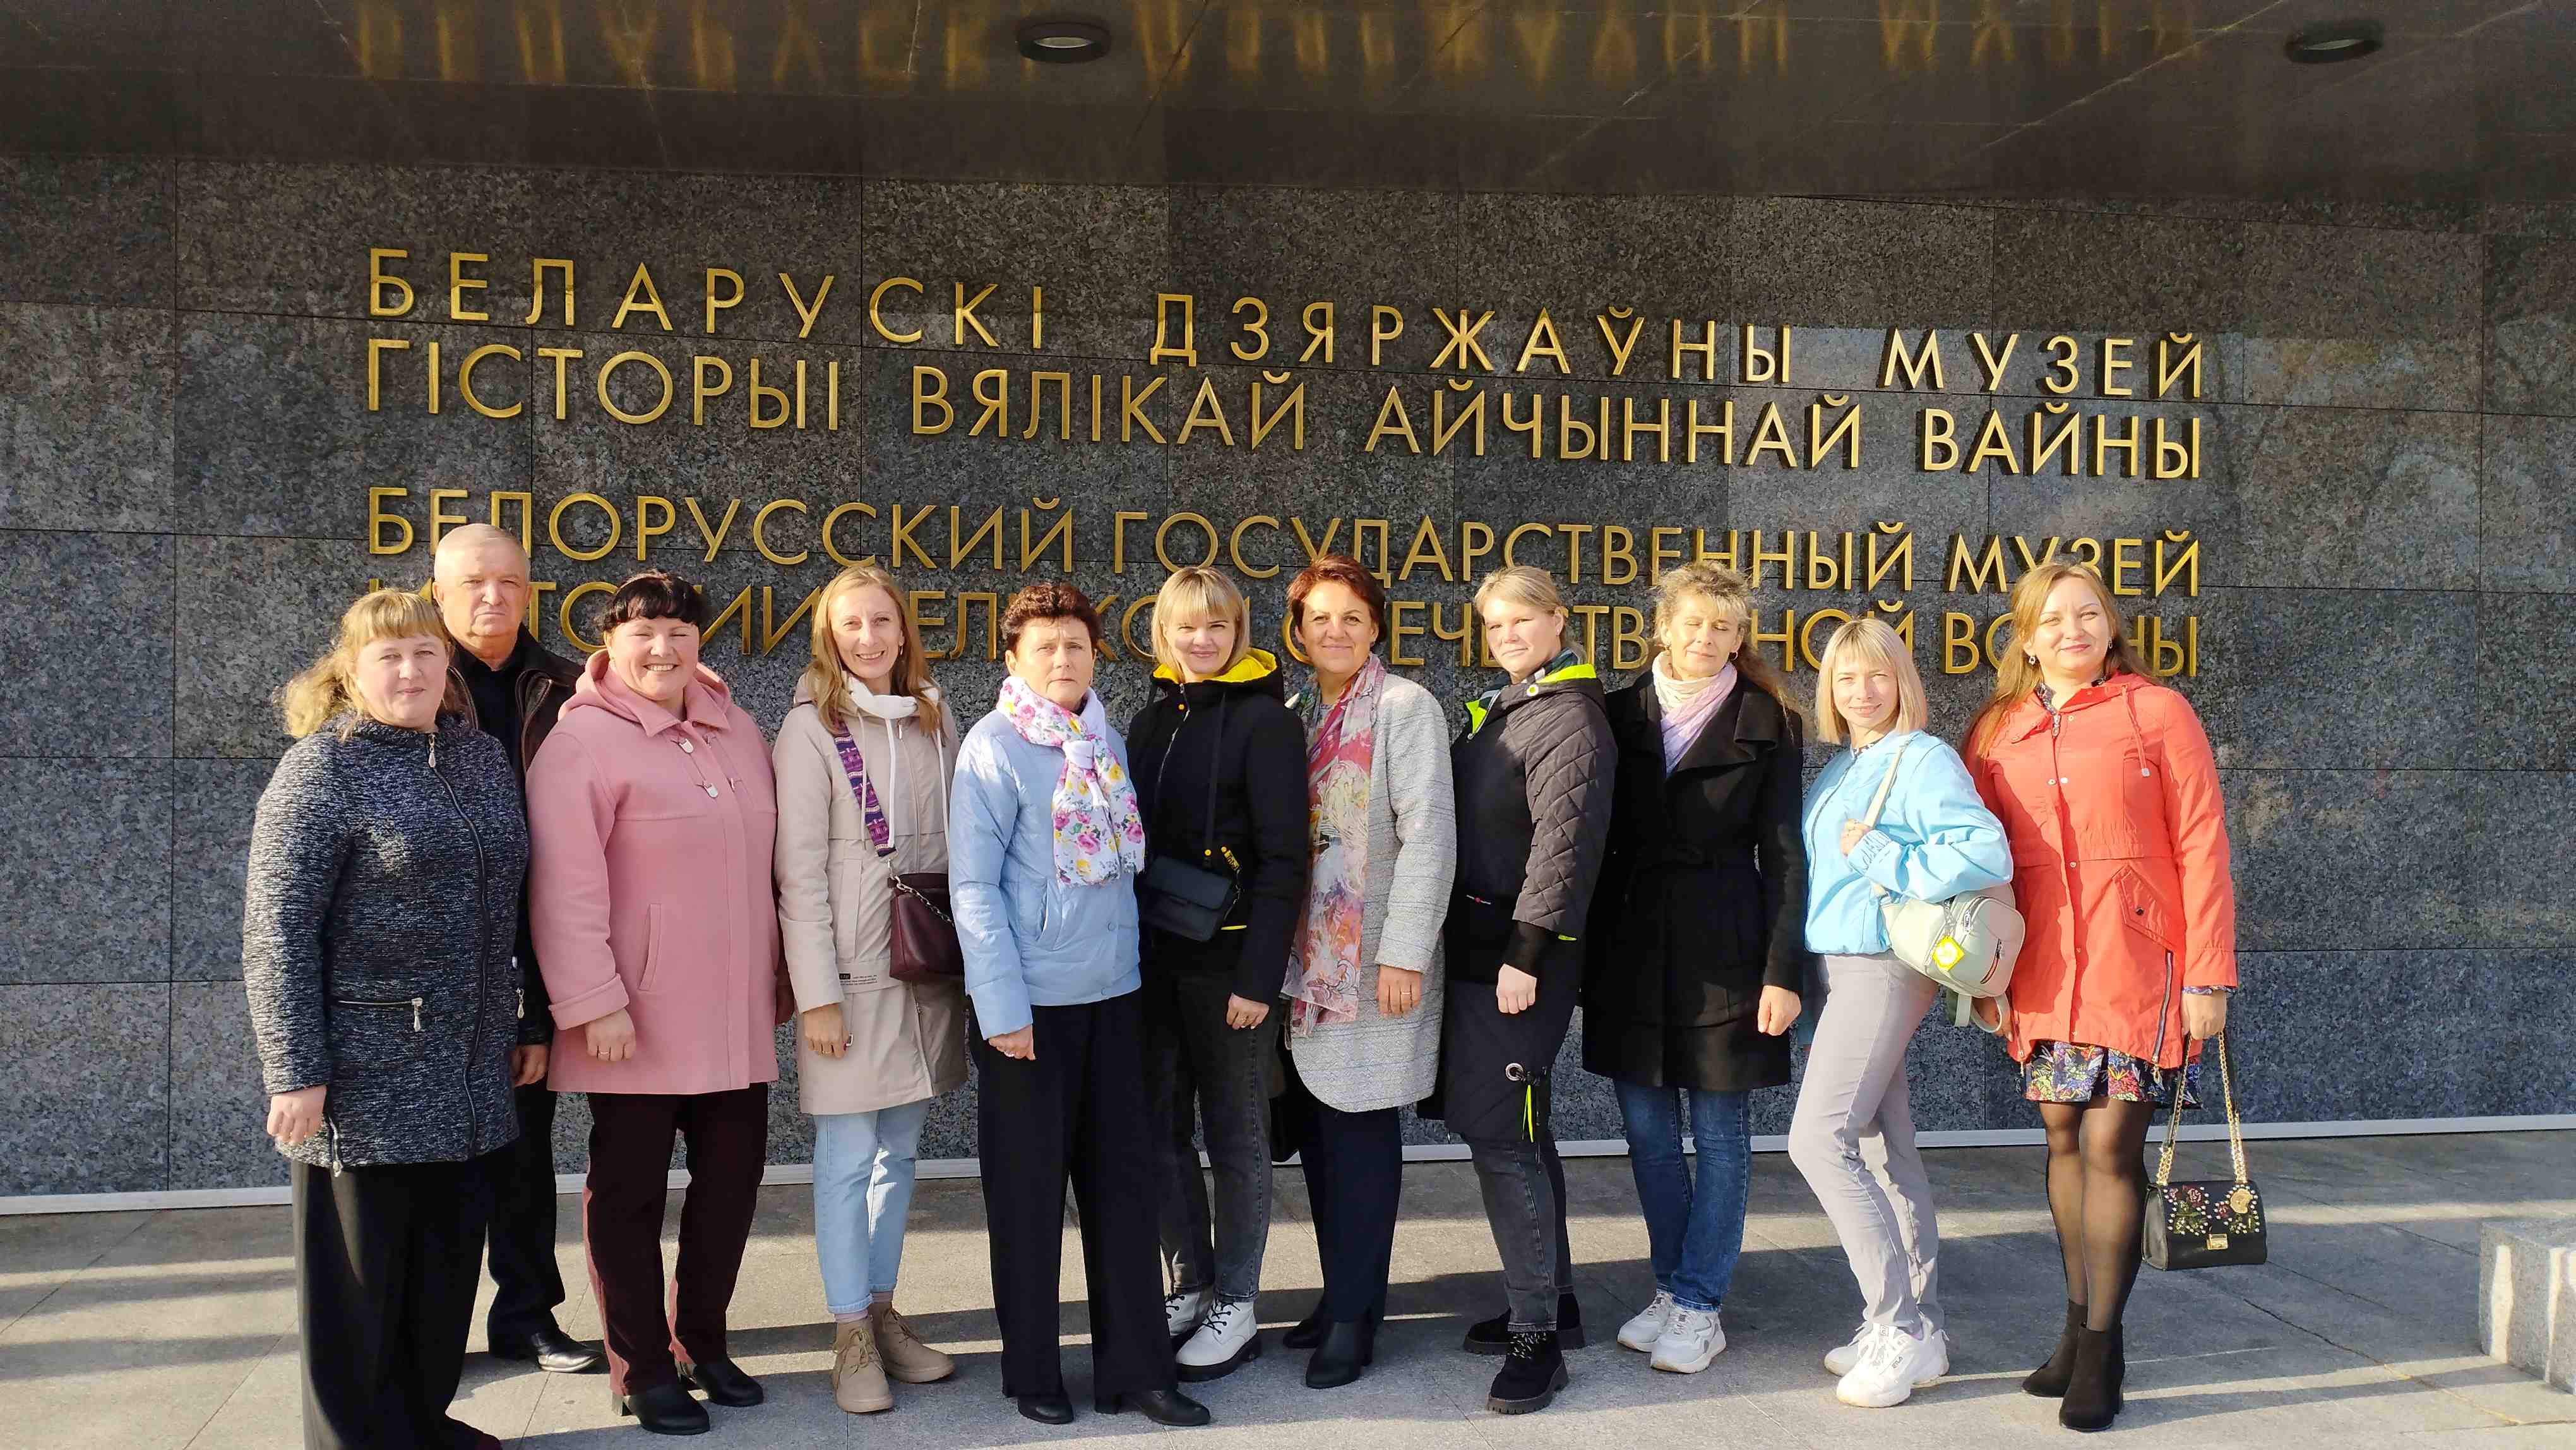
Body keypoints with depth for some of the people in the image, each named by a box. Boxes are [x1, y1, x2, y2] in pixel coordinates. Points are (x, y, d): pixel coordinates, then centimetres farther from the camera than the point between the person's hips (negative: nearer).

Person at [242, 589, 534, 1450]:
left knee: (447, 1262, 14)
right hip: (367, 1078, -6)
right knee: (359, 1272, 4)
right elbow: (277, 929, -12)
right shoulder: (322, 767, -8)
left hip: (468, 1072, 6)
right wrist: (296, 1072, -15)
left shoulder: (482, 755, 10)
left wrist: (524, 1024, 16)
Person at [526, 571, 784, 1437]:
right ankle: (642, 1369, 21)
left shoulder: (736, 731, 11)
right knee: (629, 1191, 7)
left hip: (736, 1015, 6)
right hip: (638, 1021, -6)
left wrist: (779, 972, 17)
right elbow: (566, 887, -16)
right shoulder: (583, 740, -10)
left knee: (731, 1178, 13)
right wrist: (594, 1002, -19)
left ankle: (701, 1342, 32)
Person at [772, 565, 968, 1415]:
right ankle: (852, 1337, 11)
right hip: (852, 971, -5)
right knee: (848, 1156, 0)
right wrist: (816, 995, -12)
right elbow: (799, 873, -9)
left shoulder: (935, 719, 8)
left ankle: (883, 1312, 24)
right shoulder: (811, 730, -7)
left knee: (901, 1147, 12)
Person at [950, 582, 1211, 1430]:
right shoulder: (995, 745, -8)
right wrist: (1002, 1004, -16)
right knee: (1029, 1184, 6)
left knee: (1123, 1176, 8)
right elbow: (973, 886, -12)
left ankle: (1134, 1368, 18)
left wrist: (1129, 954, 6)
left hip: (1113, 991, 6)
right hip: (1030, 999, -5)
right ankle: (1032, 1371, 21)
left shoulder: (1108, 742, 9)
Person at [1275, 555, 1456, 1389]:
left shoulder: (1406, 708, -5)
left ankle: (1355, 1315, 9)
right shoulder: (1294, 715, 13)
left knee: (1360, 1131, -1)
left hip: (1375, 962, -6)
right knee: (1313, 1125, 9)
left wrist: (1405, 952, -17)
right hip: (1306, 959, 6)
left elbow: (1428, 834, -11)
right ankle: (1343, 1292, 23)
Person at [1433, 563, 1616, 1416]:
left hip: (1521, 958, -9)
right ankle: (1551, 1302, 26)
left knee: (1500, 1133, -10)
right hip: (1479, 951, 9)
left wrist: (1526, 954, -22)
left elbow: (1566, 841, -19)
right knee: (1517, 1128, 14)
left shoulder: (1569, 719, -11)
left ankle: (1537, 1334, -2)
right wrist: (1487, 950, 14)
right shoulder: (1501, 711, 17)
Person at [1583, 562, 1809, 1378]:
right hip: (1635, 943, 3)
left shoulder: (1767, 725, 0)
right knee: (1647, 1128, 9)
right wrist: (1592, 957, 6)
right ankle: (1674, 1287, 25)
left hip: (1725, 950, -3)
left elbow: (1783, 854, -3)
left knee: (1719, 1133, 4)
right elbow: (1605, 842, 8)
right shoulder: (1624, 714, 7)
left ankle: (1698, 1307, 13)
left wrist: (1783, 971, -10)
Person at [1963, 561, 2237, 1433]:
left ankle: (2101, 1348, 4)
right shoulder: (1996, 733, 9)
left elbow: (2201, 846, -3)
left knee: (2111, 1144, -6)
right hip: (2043, 972, 4)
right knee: (2065, 1141, 10)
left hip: (2138, 965, -3)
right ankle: (2080, 1328, 23)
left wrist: (2209, 975, -7)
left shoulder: (2158, 713, -1)